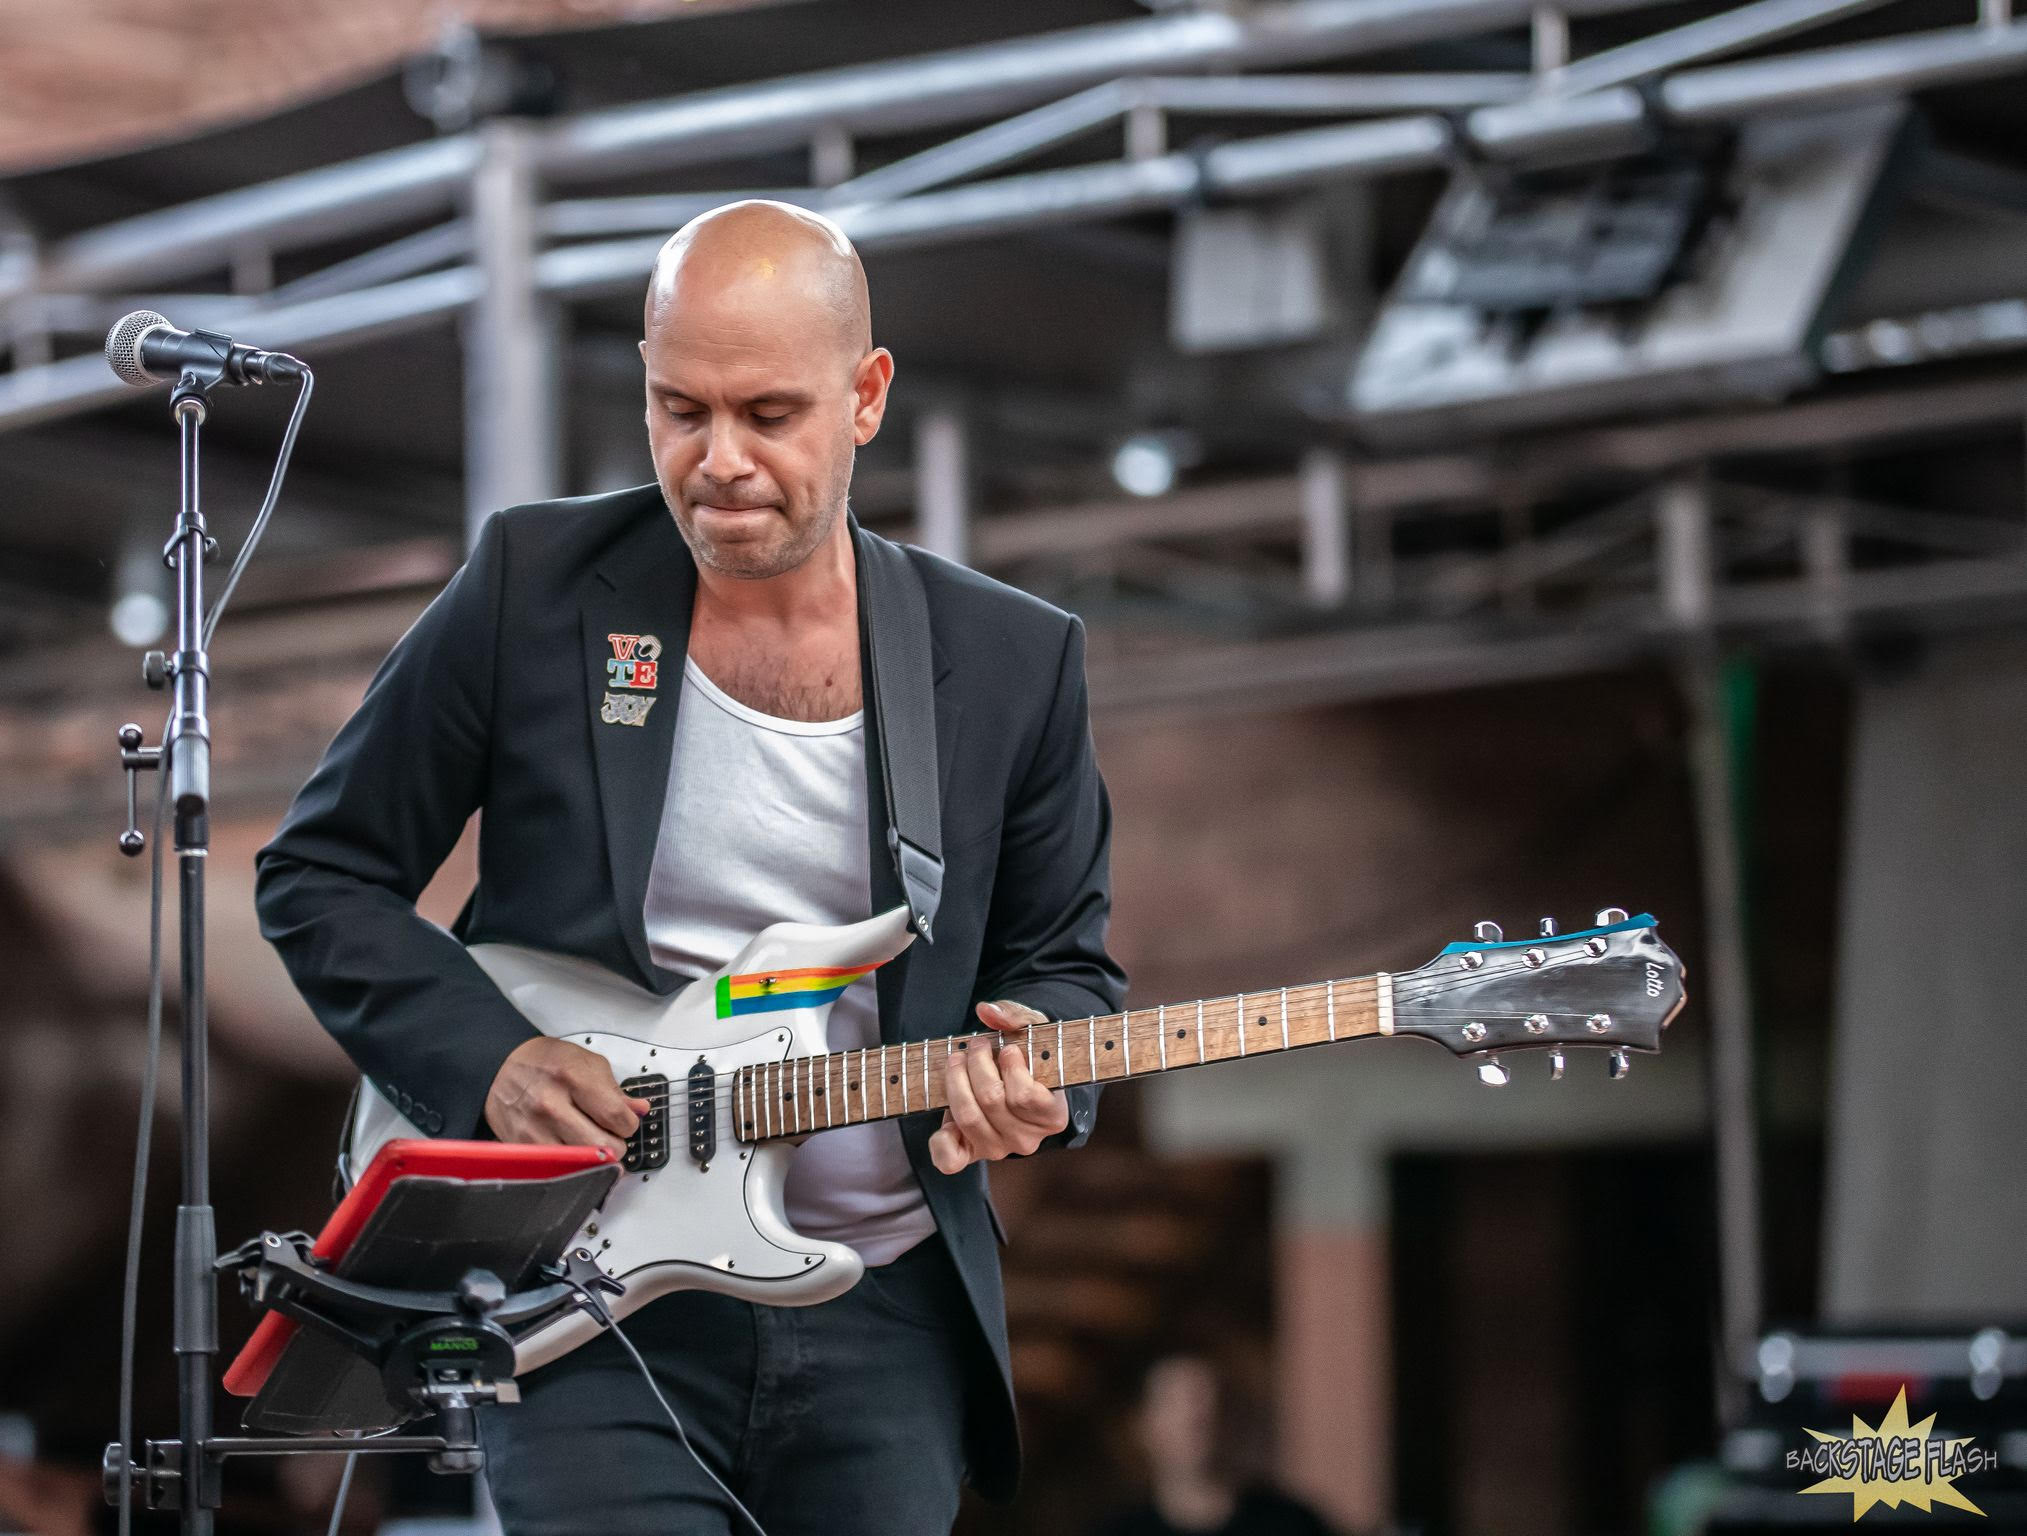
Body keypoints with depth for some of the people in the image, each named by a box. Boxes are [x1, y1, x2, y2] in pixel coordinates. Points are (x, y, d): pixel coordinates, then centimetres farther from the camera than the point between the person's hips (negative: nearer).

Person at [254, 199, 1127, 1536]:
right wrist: (488, 1060, -11)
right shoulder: (535, 587, -3)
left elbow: (1066, 966, 13)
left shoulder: (1015, 663, 2)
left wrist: (1030, 1071, -10)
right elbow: (322, 876, 3)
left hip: (886, 1317, 3)